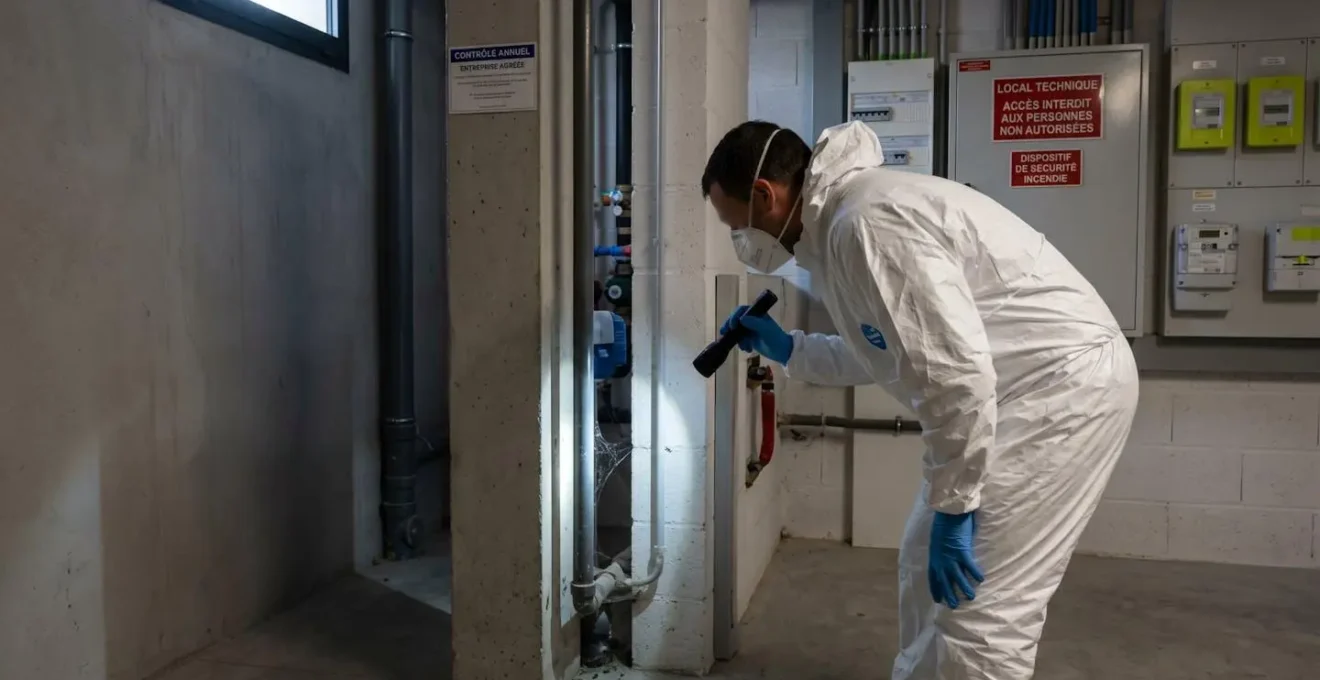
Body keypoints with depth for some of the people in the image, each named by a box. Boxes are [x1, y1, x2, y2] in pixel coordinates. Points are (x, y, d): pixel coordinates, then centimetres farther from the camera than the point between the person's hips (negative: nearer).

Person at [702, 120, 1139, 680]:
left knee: (976, 611, -9)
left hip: (1066, 381, -10)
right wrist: (787, 350, 18)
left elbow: (955, 372, -27)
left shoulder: (866, 221, -23)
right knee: (927, 569, 16)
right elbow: (889, 353, 20)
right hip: (1027, 387, 11)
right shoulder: (839, 220, 10)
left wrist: (952, 506, -20)